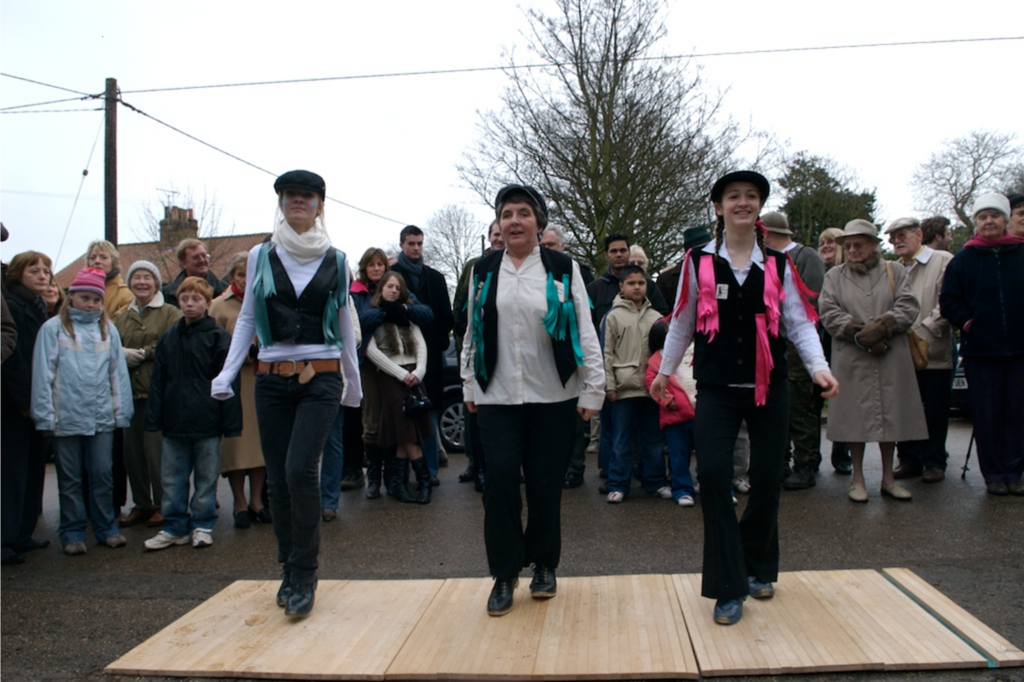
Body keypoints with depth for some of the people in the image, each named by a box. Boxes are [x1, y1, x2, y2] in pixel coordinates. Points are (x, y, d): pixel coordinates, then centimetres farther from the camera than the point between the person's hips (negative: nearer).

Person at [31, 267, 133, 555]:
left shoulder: (108, 329, 8)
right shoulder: (54, 328, 0)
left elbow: (118, 372, 9)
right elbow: (43, 373, -1)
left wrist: (121, 411, 6)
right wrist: (45, 414, -5)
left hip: (102, 416, 2)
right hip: (67, 417, -2)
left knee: (103, 474, 7)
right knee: (70, 478, 8)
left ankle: (105, 528, 18)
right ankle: (72, 533, 17)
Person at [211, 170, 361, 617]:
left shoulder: (335, 261, 5)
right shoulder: (261, 257, 7)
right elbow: (247, 318, 8)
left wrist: (353, 379, 16)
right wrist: (228, 372, -2)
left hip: (321, 378, -2)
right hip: (272, 379, 2)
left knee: (300, 468, -16)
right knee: (277, 478, 6)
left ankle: (304, 575, -2)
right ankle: (290, 569, 21)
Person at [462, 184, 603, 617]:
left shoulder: (563, 268, 2)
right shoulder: (484, 271, 9)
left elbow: (584, 331, 1)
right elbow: (472, 333, 12)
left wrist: (592, 390, -3)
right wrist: (469, 386, 10)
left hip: (552, 397, -1)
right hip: (497, 397, 1)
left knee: (546, 484, 5)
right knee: (500, 479, -6)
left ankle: (544, 565, 27)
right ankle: (504, 574, 11)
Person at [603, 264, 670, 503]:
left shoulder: (656, 317, 8)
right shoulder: (614, 316, -1)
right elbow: (607, 353, -2)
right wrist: (609, 384, -7)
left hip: (651, 386, 3)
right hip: (624, 387, -3)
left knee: (653, 438, 11)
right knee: (622, 441, 4)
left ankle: (656, 482, 21)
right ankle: (618, 485, 11)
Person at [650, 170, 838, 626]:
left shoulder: (777, 264, 4)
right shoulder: (699, 262, 1)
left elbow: (799, 322, 1)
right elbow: (682, 322, 9)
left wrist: (818, 366, -14)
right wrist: (664, 371, 15)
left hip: (768, 387, 2)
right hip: (717, 388, -1)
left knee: (767, 480, 7)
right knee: (712, 474, -14)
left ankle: (759, 568, 33)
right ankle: (728, 588, -2)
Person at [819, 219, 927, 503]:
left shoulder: (894, 272, 11)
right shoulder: (834, 276, 10)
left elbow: (909, 306, -1)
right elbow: (828, 312, -3)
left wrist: (881, 327, -17)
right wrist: (859, 335, -15)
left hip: (891, 359, 1)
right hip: (851, 360, -1)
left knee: (889, 415, 6)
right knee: (855, 416, 1)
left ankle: (888, 478, 19)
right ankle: (857, 478, 13)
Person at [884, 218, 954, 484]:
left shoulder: (944, 262, -1)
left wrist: (923, 331, -16)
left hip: (935, 352, -4)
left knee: (935, 410, 4)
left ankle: (934, 461, 15)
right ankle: (909, 459, 18)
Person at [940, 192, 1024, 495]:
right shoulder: (963, 259, 5)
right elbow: (949, 300, 5)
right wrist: (967, 324, -6)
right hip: (980, 349, -1)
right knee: (986, 414, 4)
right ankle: (994, 475, 12)